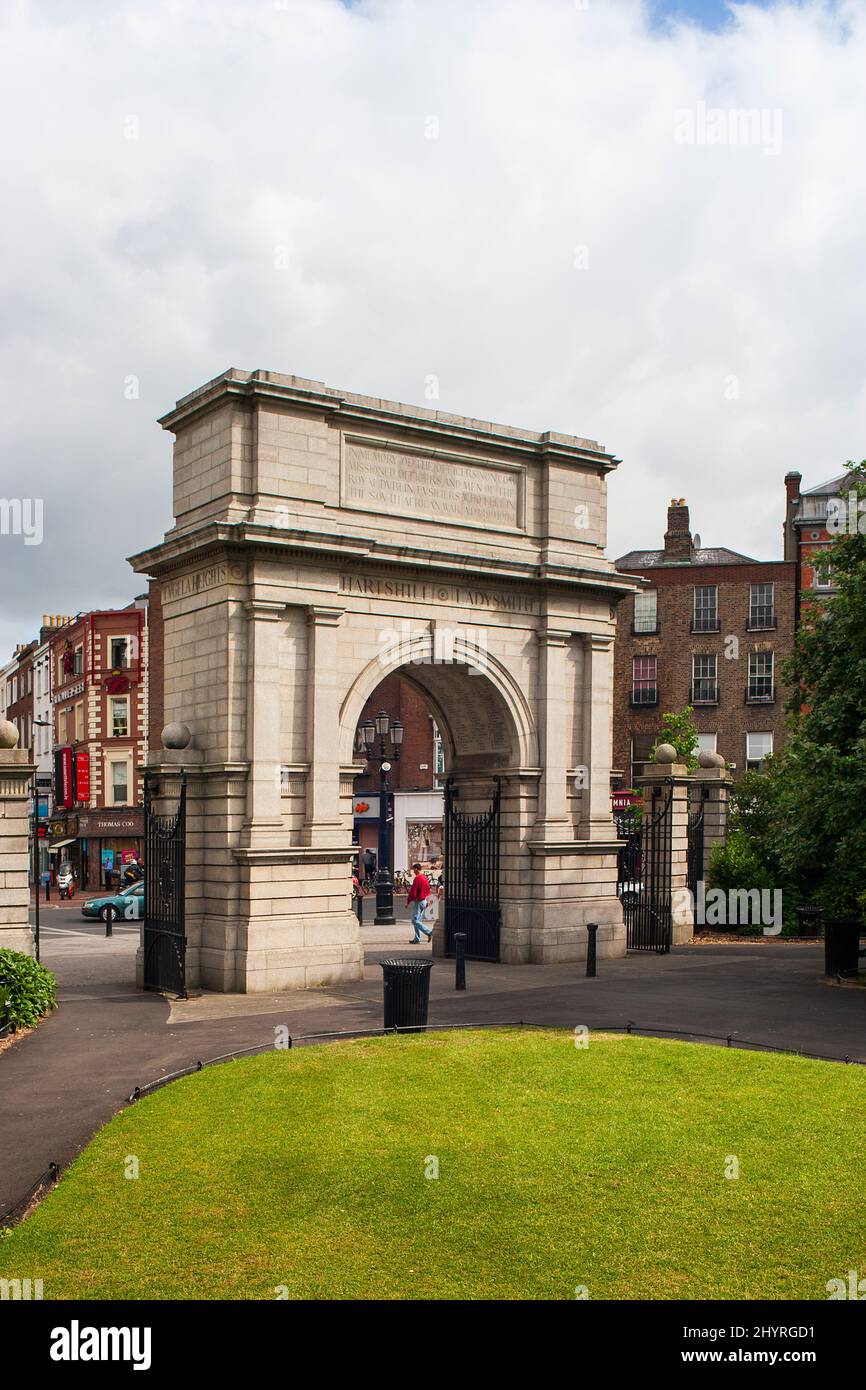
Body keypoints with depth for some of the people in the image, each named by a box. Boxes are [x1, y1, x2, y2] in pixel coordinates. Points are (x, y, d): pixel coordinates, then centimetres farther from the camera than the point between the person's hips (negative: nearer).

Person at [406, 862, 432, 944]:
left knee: (415, 921, -7)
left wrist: (408, 902, -12)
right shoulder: (425, 877, 10)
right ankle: (416, 939, 14)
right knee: (418, 920, 12)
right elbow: (428, 890, 18)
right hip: (424, 901, 9)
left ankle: (429, 932, -15)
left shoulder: (417, 878, -18)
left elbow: (413, 891, -19)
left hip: (418, 902, -9)